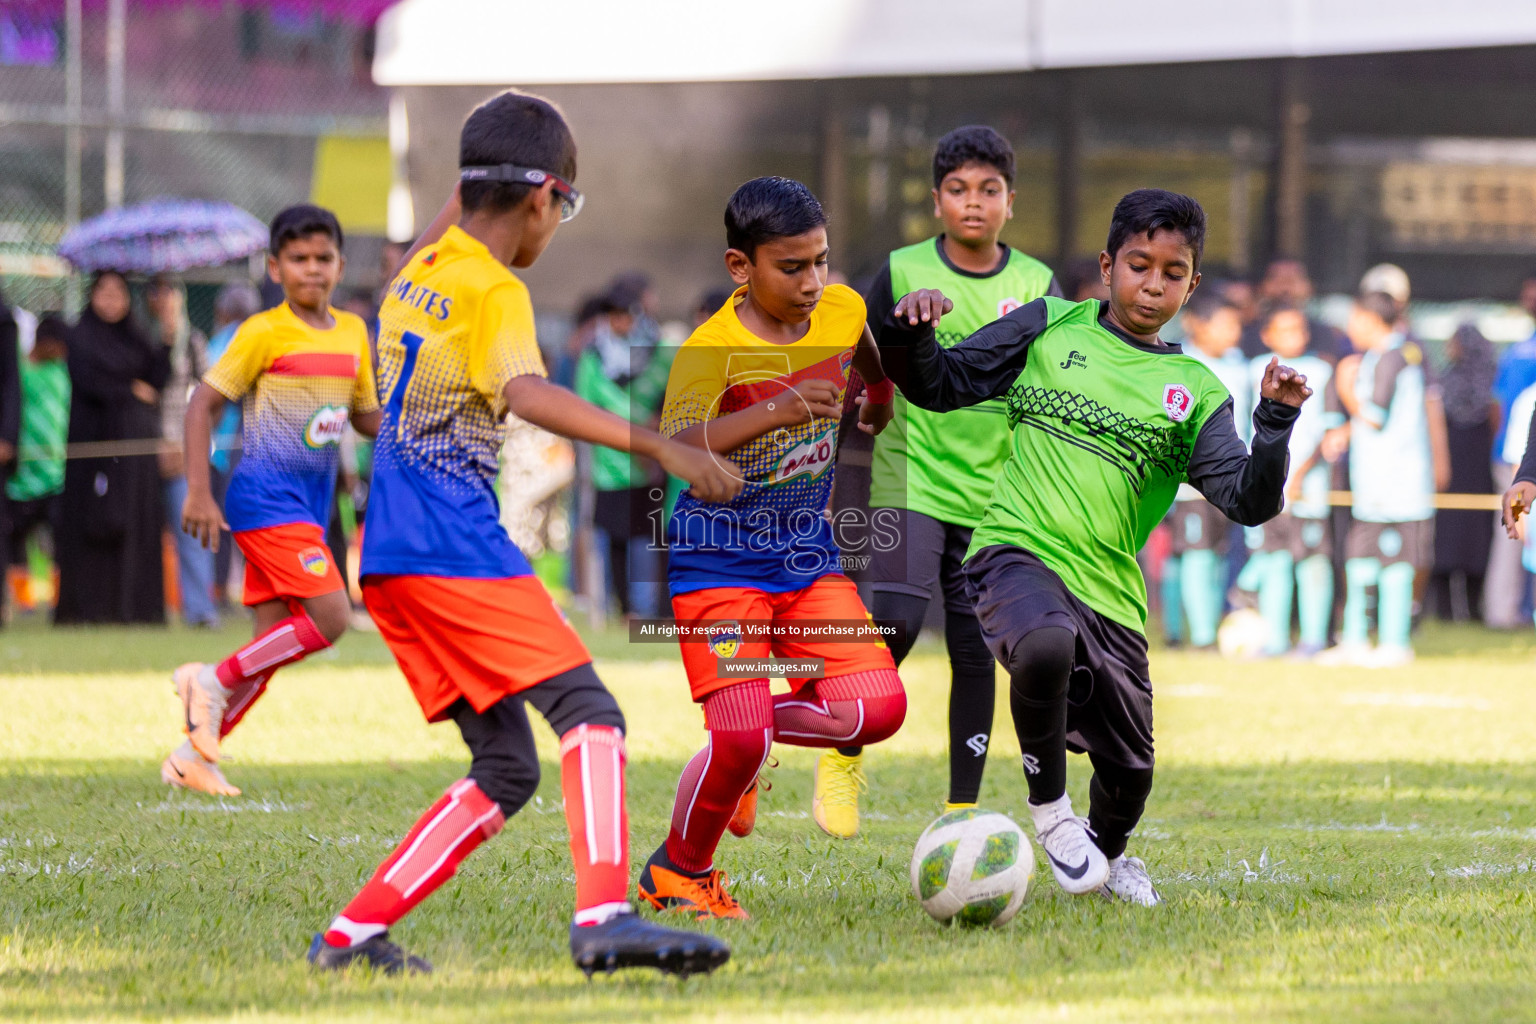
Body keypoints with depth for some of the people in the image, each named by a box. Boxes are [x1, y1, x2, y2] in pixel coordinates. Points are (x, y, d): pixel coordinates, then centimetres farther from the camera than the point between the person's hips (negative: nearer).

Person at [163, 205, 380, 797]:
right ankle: (213, 683, -6)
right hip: (265, 497, -7)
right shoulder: (264, 333, -9)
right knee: (330, 618, -20)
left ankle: (193, 754, 16)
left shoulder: (353, 333, 10)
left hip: (310, 503, 7)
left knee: (273, 646, 7)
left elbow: (367, 416, 21)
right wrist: (198, 491, -14)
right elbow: (203, 404, -7)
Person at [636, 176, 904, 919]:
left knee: (879, 705, -11)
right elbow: (675, 447, -39)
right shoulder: (711, 349, -22)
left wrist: (880, 397, 28)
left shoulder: (842, 312, -3)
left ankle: (744, 737, 17)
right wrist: (774, 412, -48)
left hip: (808, 558, 6)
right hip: (718, 562, -6)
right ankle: (677, 871, 9)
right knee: (739, 735, -18)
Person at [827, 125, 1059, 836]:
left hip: (995, 493, 2)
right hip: (912, 479, -2)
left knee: (976, 651, 2)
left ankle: (962, 810, 9)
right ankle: (843, 758, 2)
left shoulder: (1037, 288, 3)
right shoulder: (901, 274, -2)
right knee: (897, 623, -19)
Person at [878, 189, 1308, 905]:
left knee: (1129, 772, 5)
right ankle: (1048, 811, -12)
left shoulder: (1196, 392, 8)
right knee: (1047, 644, -38)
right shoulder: (1050, 327, 7)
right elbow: (941, 386, 10)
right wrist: (914, 336, -11)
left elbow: (1249, 502, -1)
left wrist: (1276, 424, -18)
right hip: (1018, 551, -3)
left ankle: (1106, 854, 43)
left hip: (1110, 592, 3)